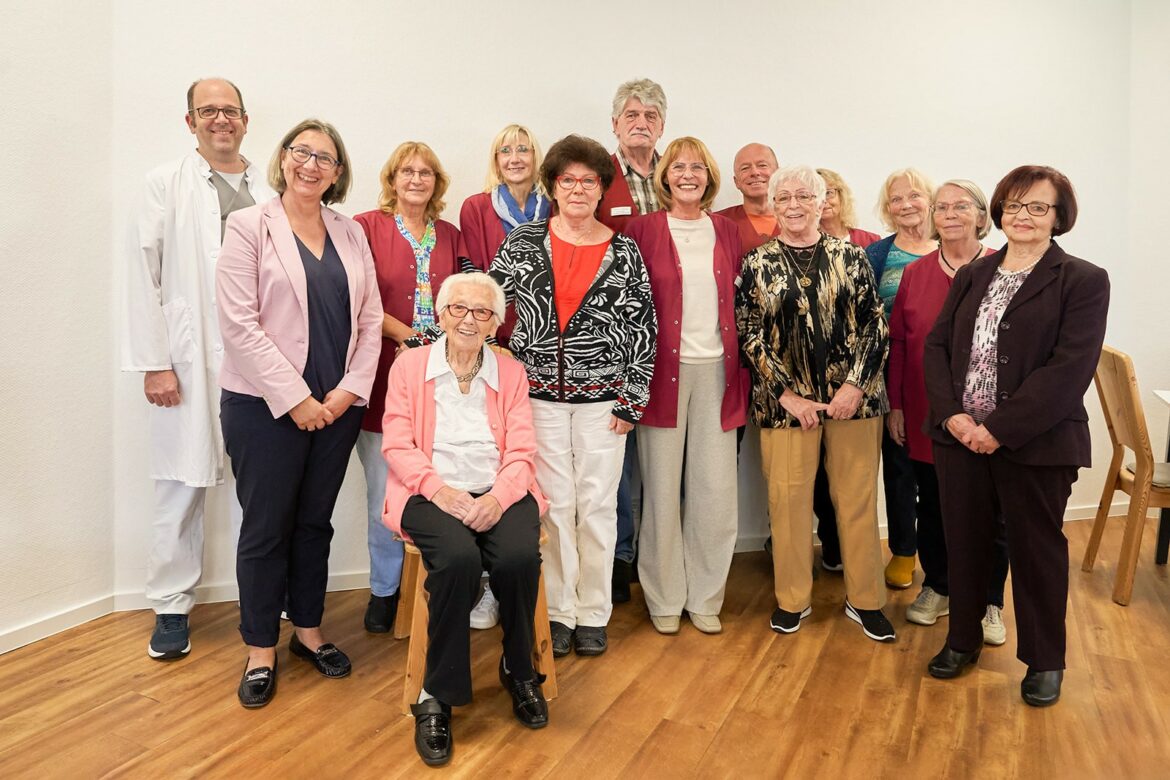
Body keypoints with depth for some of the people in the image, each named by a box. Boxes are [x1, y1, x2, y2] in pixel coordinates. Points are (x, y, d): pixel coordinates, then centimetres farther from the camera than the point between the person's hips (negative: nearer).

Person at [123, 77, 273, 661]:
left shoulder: (270, 191, 10)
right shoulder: (165, 184, 6)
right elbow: (144, 277, 1)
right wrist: (153, 364, -5)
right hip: (190, 361, -1)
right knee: (182, 486, 5)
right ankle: (171, 607, 20)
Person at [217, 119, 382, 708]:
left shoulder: (350, 234, 10)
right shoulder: (250, 227, -4)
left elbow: (370, 320, 7)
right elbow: (240, 325, -11)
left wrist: (350, 389, -5)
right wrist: (295, 398, -14)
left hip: (336, 405, 4)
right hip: (265, 405, -4)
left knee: (315, 522, 15)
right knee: (266, 527, 6)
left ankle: (308, 630, 31)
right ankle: (261, 650, 22)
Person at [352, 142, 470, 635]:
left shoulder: (450, 236, 13)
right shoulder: (367, 227, 2)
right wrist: (409, 336, -12)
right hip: (385, 373, -3)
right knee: (384, 488, 2)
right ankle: (384, 590, 20)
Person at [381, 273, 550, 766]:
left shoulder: (511, 373, 16)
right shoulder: (409, 366, 11)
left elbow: (521, 451, 5)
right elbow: (397, 445, 1)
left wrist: (498, 497, -15)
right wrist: (440, 490, -16)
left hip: (499, 495, 2)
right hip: (433, 496, -2)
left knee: (520, 557, -29)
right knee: (458, 559, -33)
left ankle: (519, 670, 0)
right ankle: (437, 697, -15)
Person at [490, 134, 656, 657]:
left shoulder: (623, 251, 1)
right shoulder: (522, 243, 2)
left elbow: (643, 329, 1)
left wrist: (632, 399, -2)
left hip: (602, 396, 0)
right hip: (540, 393, 0)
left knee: (598, 505, 5)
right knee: (553, 503, 5)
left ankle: (593, 613, 19)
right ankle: (557, 611, 19)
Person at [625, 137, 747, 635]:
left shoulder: (727, 232, 12)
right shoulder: (643, 229, 1)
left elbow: (739, 303, 15)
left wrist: (740, 368, 7)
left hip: (716, 369, 3)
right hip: (663, 370, -3)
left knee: (716, 489, 5)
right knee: (662, 487, 4)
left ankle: (705, 596, 20)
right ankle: (664, 598, 18)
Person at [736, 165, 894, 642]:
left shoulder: (851, 257, 5)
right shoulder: (757, 264, 3)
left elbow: (875, 325, 2)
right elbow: (750, 337, -2)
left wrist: (855, 385, -9)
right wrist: (789, 395, -8)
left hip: (853, 396, 1)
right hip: (785, 400, 0)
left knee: (858, 496, 7)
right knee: (787, 498, 5)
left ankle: (865, 599, 23)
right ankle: (792, 599, 22)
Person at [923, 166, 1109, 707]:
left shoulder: (1083, 281, -5)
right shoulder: (972, 276, 11)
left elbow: (1070, 368, -15)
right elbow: (937, 344, 4)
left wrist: (1000, 429, -19)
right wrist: (952, 415, -11)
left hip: (1035, 443, -4)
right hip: (959, 437, 5)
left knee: (1036, 550, 9)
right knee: (963, 543, 14)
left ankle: (1044, 661, 28)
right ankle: (963, 640, 34)